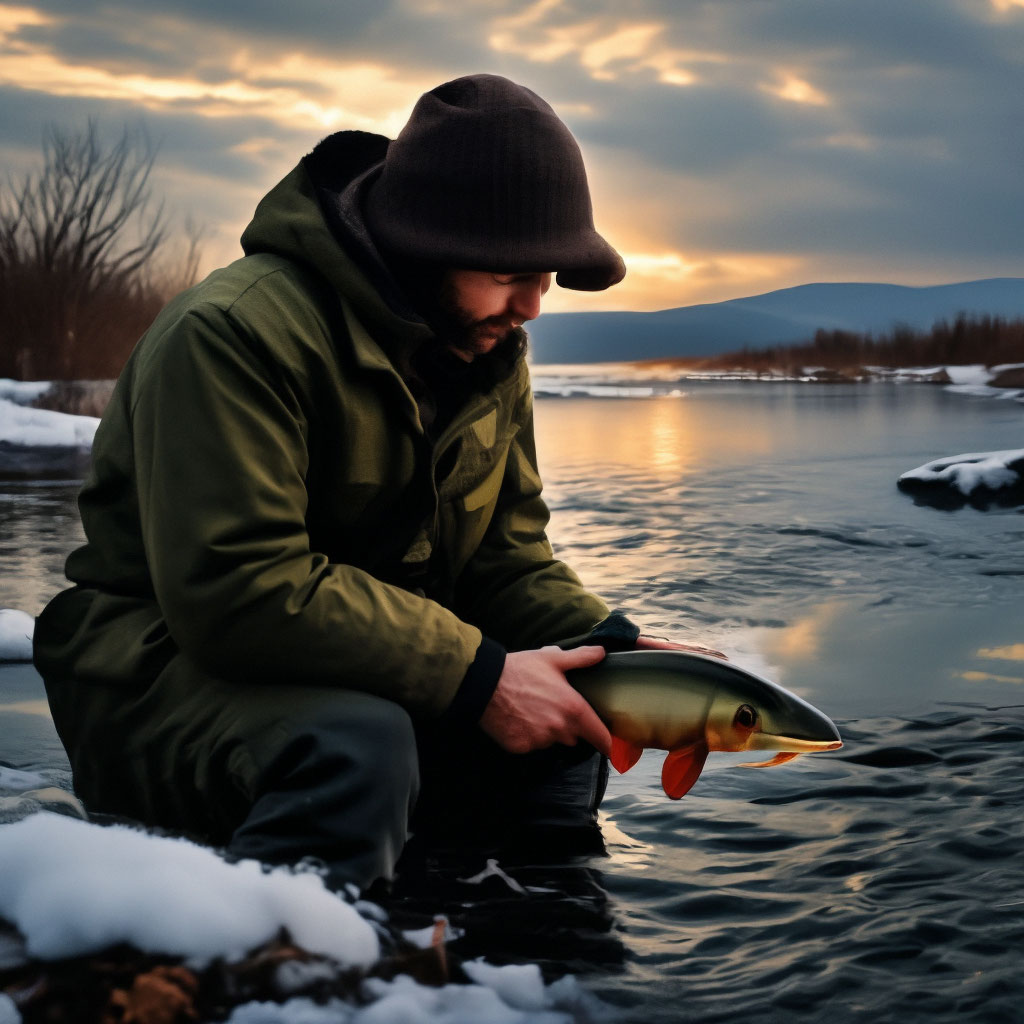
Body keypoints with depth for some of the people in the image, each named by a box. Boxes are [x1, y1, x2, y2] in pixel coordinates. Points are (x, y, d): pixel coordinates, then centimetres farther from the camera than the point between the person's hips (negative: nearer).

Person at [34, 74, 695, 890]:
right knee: (356, 747, -36)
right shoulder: (234, 333, -23)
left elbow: (506, 558, 8)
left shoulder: (492, 351, 6)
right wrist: (474, 676, -30)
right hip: (168, 663, -8)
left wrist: (612, 645, -13)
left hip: (363, 675, 8)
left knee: (567, 729, -4)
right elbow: (238, 590, -31)